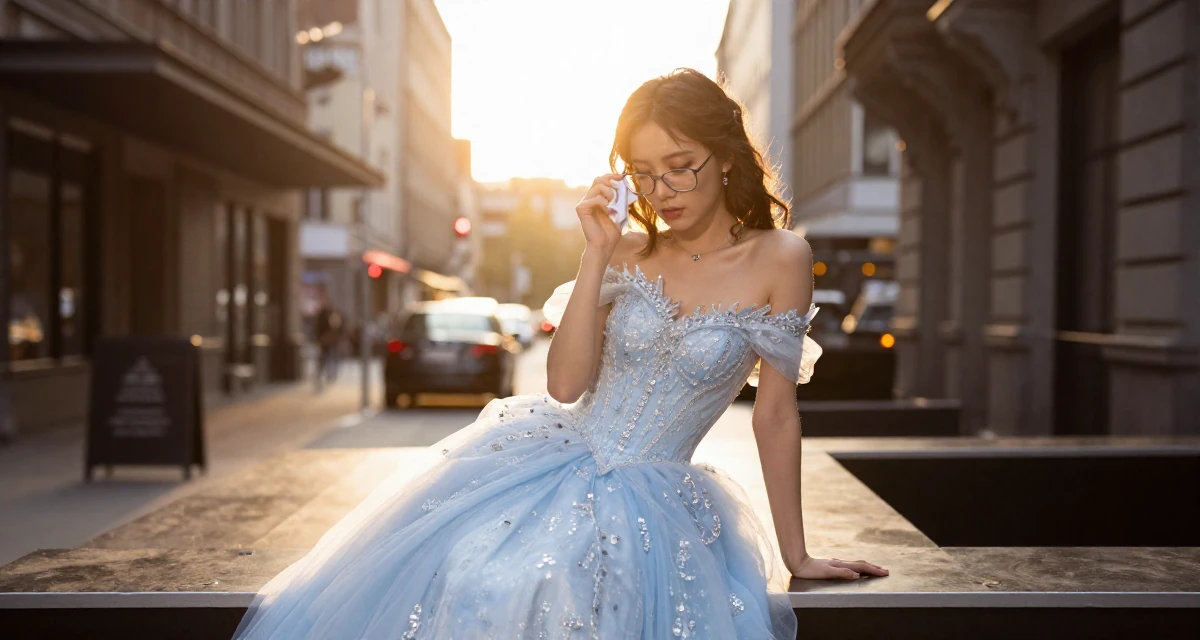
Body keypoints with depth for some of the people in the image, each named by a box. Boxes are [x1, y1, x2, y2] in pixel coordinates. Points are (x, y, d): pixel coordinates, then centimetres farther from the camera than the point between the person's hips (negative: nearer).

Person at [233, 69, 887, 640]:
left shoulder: (778, 259, -6)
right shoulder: (628, 252, 3)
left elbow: (775, 415, -3)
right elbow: (565, 385, -6)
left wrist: (796, 555, 1)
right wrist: (596, 257, -12)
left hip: (655, 501, -3)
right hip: (552, 460, 3)